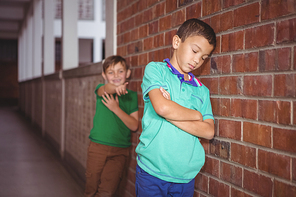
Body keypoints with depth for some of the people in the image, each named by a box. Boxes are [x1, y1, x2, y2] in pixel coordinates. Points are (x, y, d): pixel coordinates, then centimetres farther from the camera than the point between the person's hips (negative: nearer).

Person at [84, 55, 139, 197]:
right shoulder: (101, 90, 3)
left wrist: (116, 109, -13)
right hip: (98, 148, 0)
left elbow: (134, 126, -1)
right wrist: (116, 88, -47)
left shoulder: (132, 95, 6)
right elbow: (105, 89, -24)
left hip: (120, 151, 0)